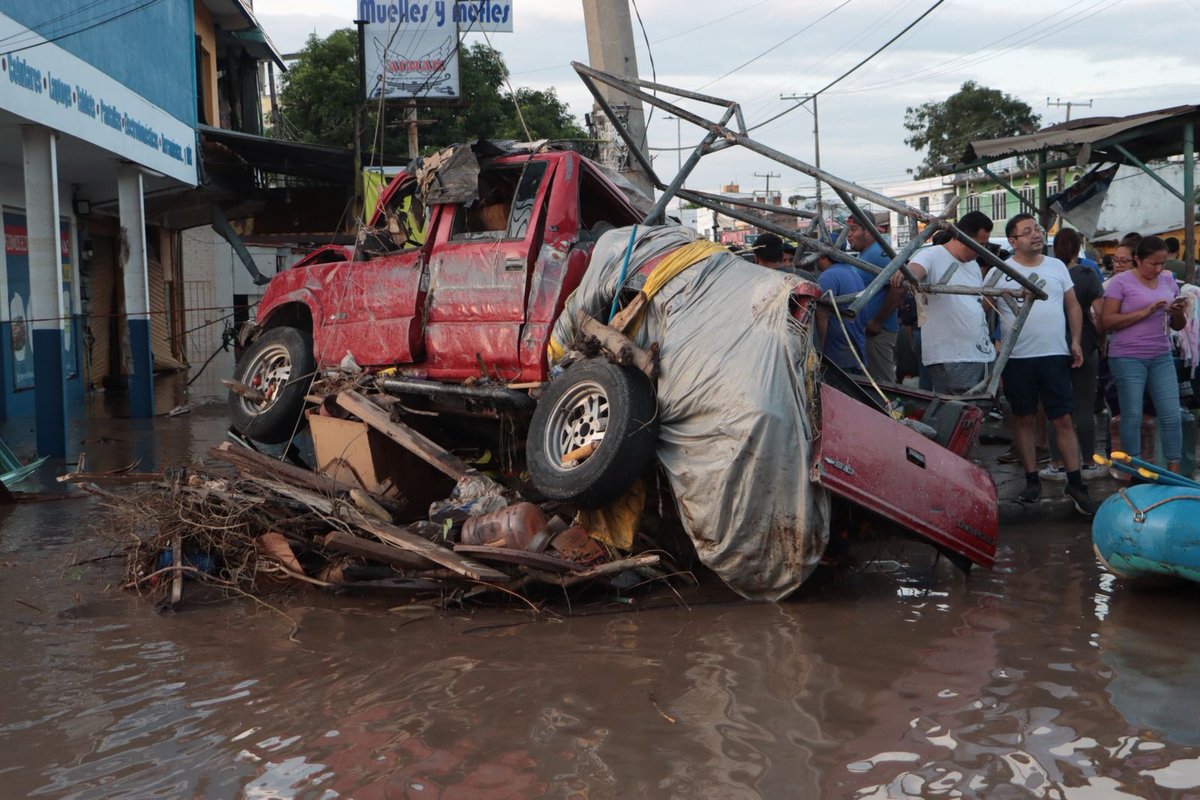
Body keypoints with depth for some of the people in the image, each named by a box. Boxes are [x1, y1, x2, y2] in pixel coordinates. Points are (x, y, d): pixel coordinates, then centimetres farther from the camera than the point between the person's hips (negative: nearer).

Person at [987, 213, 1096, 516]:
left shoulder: (1057, 266, 9)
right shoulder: (1001, 272, -1)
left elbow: (1073, 306, 14)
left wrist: (1075, 341, 6)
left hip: (1055, 355, 2)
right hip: (1017, 358, -1)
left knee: (1064, 420, 0)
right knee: (1024, 419, 6)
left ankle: (1075, 484, 5)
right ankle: (1032, 480, 17)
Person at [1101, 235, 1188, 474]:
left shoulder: (1168, 281, 11)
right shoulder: (1121, 282, -5)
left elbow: (1178, 326, 16)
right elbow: (1107, 321, -13)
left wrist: (1178, 313, -7)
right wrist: (1145, 312, -19)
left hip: (1161, 358, 5)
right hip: (1128, 358, -5)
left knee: (1172, 415, 1)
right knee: (1132, 416, 0)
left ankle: (1174, 473, 8)